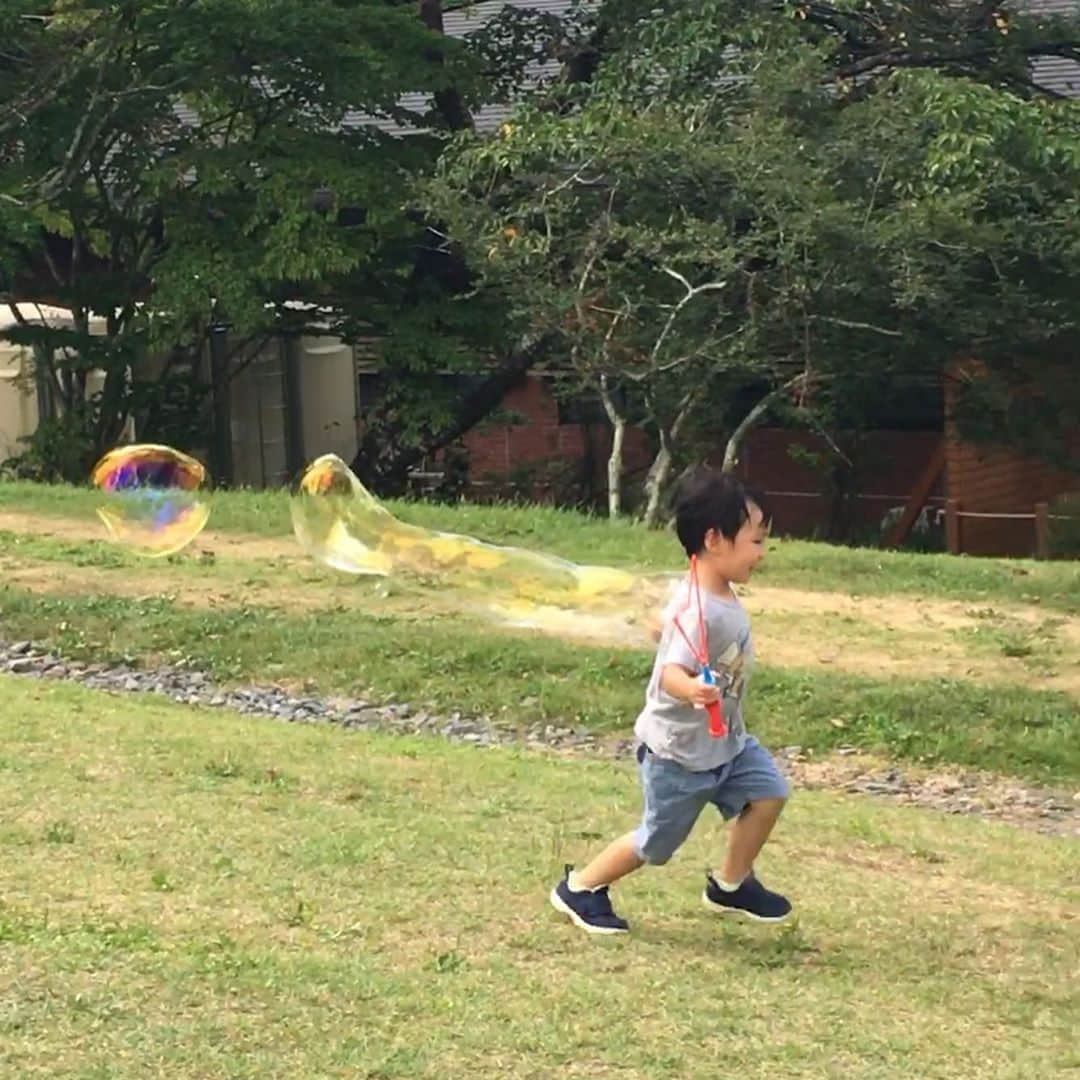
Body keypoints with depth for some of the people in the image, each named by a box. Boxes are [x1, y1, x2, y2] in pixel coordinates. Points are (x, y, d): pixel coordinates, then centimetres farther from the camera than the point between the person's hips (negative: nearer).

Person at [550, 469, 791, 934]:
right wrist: (692, 690, -63)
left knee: (769, 793, 1)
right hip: (678, 752, -8)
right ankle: (580, 888, 27)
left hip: (725, 741, 9)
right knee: (656, 842, 6)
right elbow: (670, 672, -42)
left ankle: (730, 884, 19)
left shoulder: (724, 599, -1)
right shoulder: (695, 612, -31)